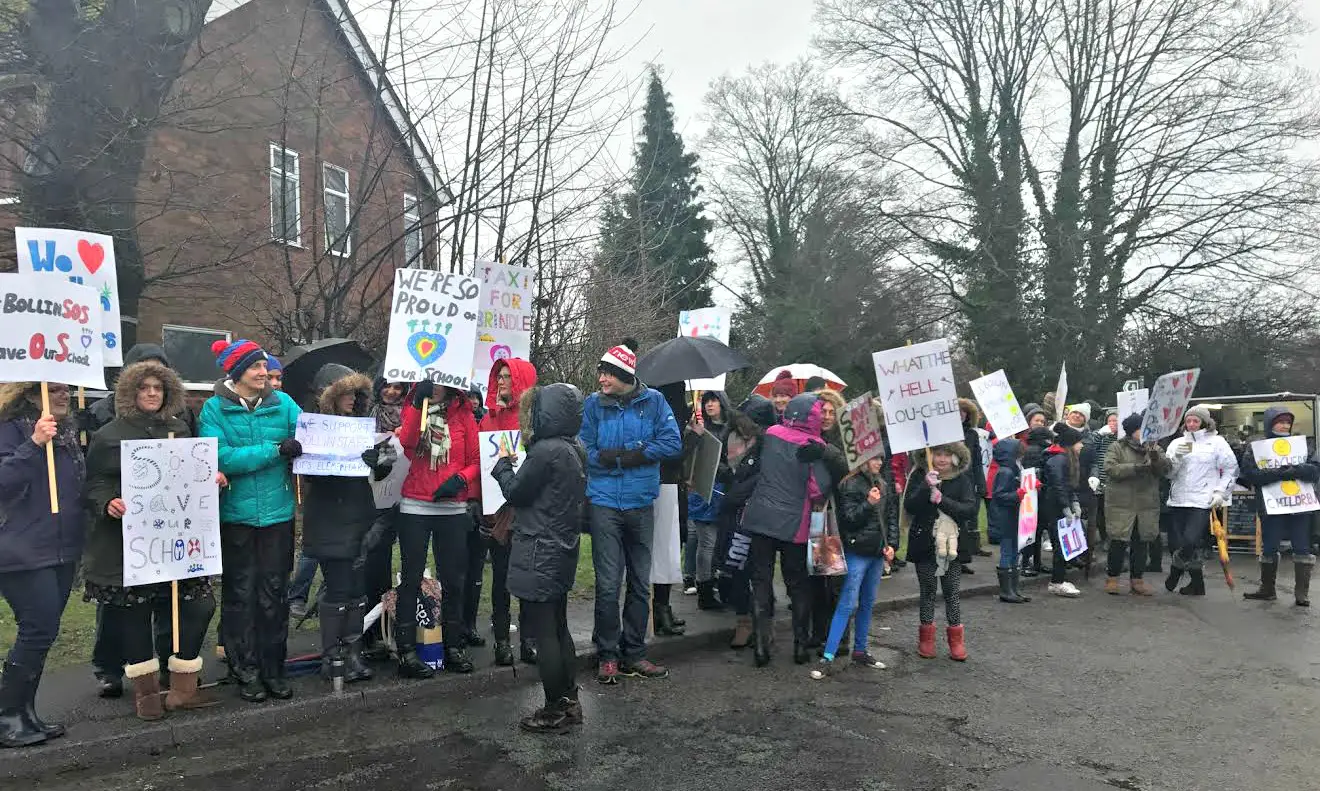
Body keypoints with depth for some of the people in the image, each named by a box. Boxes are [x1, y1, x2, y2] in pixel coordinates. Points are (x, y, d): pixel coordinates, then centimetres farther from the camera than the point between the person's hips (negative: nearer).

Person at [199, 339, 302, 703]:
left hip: (277, 513, 2)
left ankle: (273, 669, 23)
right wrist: (275, 450, -21)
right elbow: (221, 457, -17)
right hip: (235, 515, -2)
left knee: (274, 594, 10)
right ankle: (246, 670, 21)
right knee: (240, 594, 8)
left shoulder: (282, 404, 1)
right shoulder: (215, 408, -6)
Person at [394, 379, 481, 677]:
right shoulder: (412, 408, 6)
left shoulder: (463, 414, 5)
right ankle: (406, 650, 7)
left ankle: (453, 646, 20)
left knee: (454, 579, 7)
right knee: (411, 578, 1)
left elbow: (477, 460, 4)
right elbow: (406, 442, -15)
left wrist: (461, 478, -13)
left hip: (453, 507, 1)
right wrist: (418, 403, -20)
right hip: (414, 507, -1)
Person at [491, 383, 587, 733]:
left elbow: (515, 493, -13)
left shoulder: (546, 451, -20)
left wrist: (503, 464, 6)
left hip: (539, 554, -9)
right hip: (562, 550, 9)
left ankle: (555, 711, 9)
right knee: (558, 628, 18)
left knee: (542, 632, 0)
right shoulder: (574, 450, 7)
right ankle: (569, 701, 26)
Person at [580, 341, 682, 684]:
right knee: (608, 584, -1)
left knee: (640, 584, 11)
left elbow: (673, 442, -8)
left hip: (641, 504, 2)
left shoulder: (653, 401, -1)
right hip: (605, 503, -2)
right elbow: (584, 451, -6)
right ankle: (607, 655, 14)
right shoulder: (593, 404, -2)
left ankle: (633, 653, 24)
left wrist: (628, 455, -14)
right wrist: (623, 456, -15)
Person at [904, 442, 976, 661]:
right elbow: (909, 506, -13)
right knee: (928, 591, 9)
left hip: (952, 544, 0)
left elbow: (970, 508, -13)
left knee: (952, 592, 6)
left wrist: (941, 499, -22)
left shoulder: (962, 480, -2)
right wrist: (926, 487, -27)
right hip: (925, 544, 0)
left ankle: (956, 639, 16)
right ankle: (926, 639, 20)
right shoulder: (919, 477, -3)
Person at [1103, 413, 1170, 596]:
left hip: (1147, 506, 4)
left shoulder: (1154, 448, 12)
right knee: (1118, 542, -1)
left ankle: (1136, 581, 17)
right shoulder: (1116, 447, -1)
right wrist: (1136, 468, -21)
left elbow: (1165, 469, -1)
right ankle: (1112, 579, 11)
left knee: (1141, 543, 8)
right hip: (1121, 505, -4)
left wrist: (1156, 458, -21)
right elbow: (1110, 469, -14)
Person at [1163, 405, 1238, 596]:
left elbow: (1230, 470, 6)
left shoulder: (1217, 442, 5)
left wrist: (1220, 492, -3)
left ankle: (1175, 572, 9)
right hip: (1178, 500, 4)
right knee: (1177, 543, 1)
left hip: (1202, 501, -4)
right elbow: (1168, 473, 7)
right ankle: (1197, 584, 16)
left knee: (1191, 542, -17)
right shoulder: (1177, 443, 13)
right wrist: (1176, 457, -11)